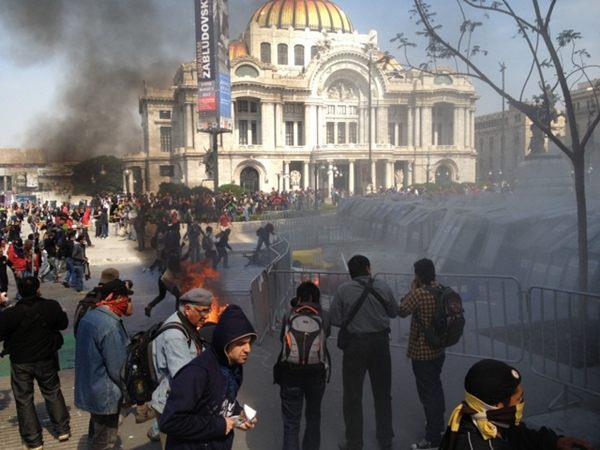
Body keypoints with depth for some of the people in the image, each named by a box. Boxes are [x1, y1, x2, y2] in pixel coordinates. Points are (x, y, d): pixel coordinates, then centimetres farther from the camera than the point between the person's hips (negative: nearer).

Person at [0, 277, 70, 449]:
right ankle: (63, 430, 25)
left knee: (24, 400, 12)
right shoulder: (51, 306, -15)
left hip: (21, 363, -2)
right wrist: (62, 313, 20)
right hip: (46, 359, 2)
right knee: (53, 393, 19)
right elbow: (63, 324, 0)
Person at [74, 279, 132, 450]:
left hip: (88, 389, 9)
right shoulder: (110, 327, -28)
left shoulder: (89, 316, 0)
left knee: (95, 434, 27)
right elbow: (118, 369, -23)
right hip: (105, 396, -9)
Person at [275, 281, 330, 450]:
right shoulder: (323, 315, -4)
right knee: (313, 416, 25)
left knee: (291, 423, 5)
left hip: (290, 375, -1)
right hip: (317, 374, 1)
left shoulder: (289, 316, -5)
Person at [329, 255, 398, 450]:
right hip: (380, 342, 3)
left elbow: (334, 319, -8)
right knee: (382, 393, 19)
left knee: (353, 396, 11)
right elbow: (394, 312, 7)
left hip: (355, 344, -2)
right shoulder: (383, 287, -4)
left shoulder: (343, 290, -10)